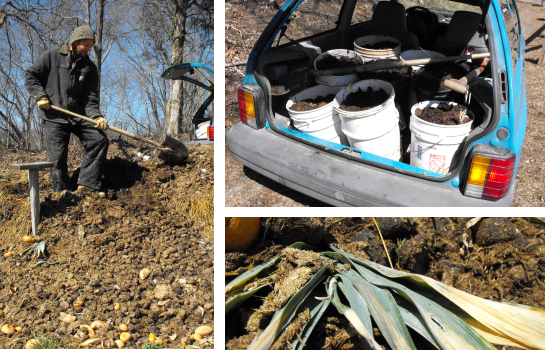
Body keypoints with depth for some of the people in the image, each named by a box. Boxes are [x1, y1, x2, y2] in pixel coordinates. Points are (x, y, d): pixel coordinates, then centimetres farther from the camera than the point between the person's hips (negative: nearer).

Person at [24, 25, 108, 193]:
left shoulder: (89, 67, 9)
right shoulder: (52, 56, 2)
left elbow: (90, 97, 2)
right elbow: (30, 75, 5)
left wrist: (97, 116, -15)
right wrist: (40, 96, -10)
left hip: (79, 116, 3)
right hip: (54, 116, -3)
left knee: (99, 139, -13)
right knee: (57, 157, -6)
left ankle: (87, 185, -11)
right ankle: (61, 192, 8)